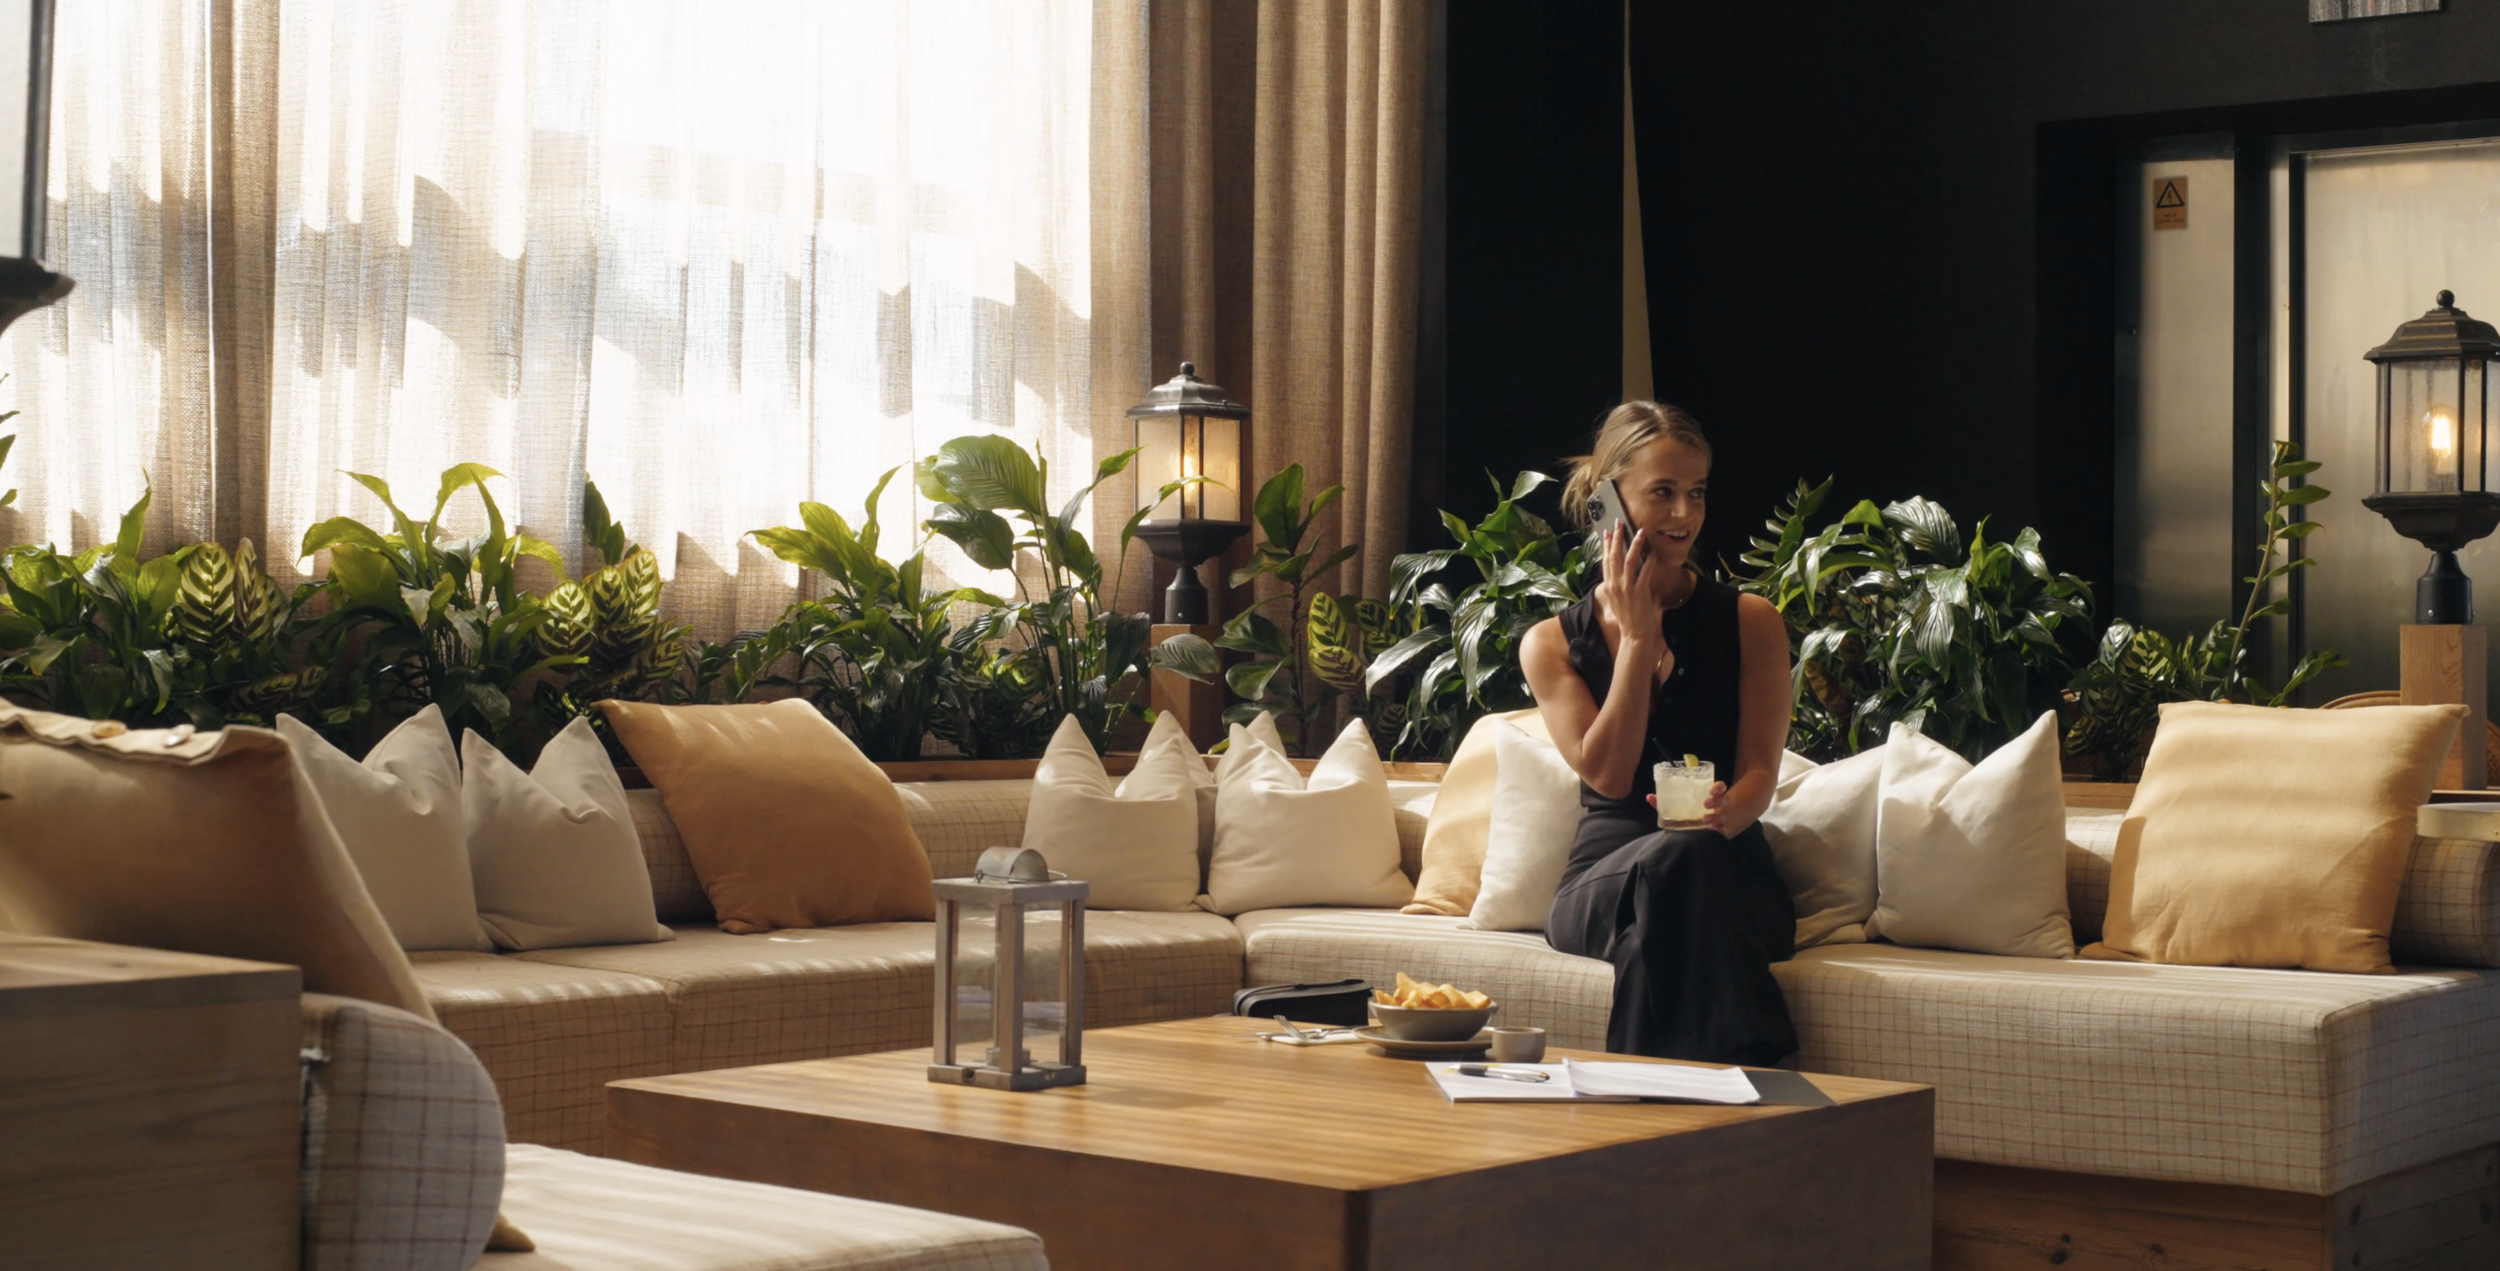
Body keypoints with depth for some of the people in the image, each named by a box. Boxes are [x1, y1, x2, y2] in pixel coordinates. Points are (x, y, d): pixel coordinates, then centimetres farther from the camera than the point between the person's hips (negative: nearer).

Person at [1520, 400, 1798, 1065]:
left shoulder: (1751, 622, 9)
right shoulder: (1551, 643, 9)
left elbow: (1760, 772, 0)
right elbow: (1609, 774, -5)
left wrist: (1724, 815, -25)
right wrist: (1639, 637, -6)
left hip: (1729, 874, 0)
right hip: (1604, 877, 0)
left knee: (1692, 851, -37)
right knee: (1674, 857, -36)